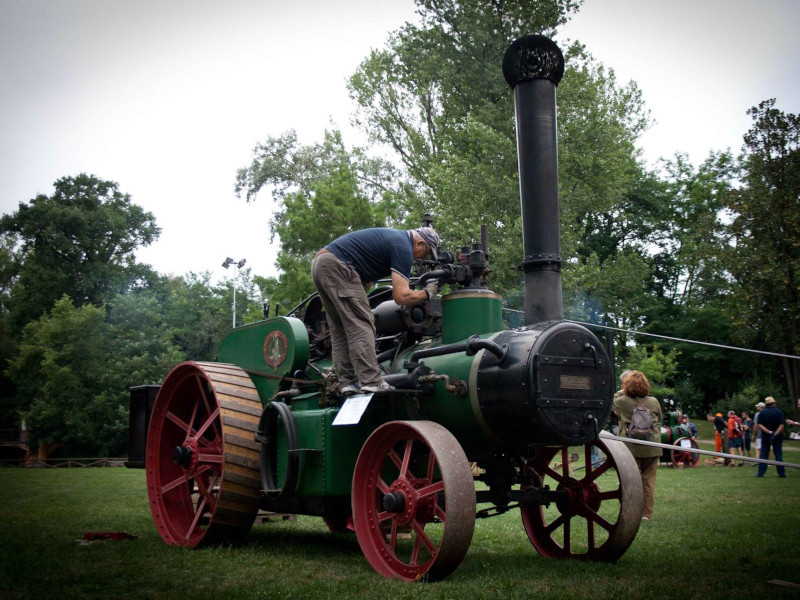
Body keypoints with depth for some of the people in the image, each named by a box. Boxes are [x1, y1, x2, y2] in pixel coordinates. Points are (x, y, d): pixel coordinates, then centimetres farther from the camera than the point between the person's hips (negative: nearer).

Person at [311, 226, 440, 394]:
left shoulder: (393, 237, 22)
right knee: (361, 325, -9)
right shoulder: (403, 248, -8)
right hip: (337, 266, -10)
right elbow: (401, 296, -14)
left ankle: (348, 381, 8)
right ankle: (372, 382, -13)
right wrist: (427, 293, 2)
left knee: (340, 329, 10)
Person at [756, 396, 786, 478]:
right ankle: (781, 473, 5)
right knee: (778, 455, 5)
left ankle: (761, 473, 0)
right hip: (777, 437, -1)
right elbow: (782, 425, -12)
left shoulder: (762, 413, -1)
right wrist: (775, 434, -19)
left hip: (765, 437, 1)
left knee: (763, 455, 4)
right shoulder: (779, 411, -4)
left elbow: (760, 425, -11)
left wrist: (770, 432, -18)